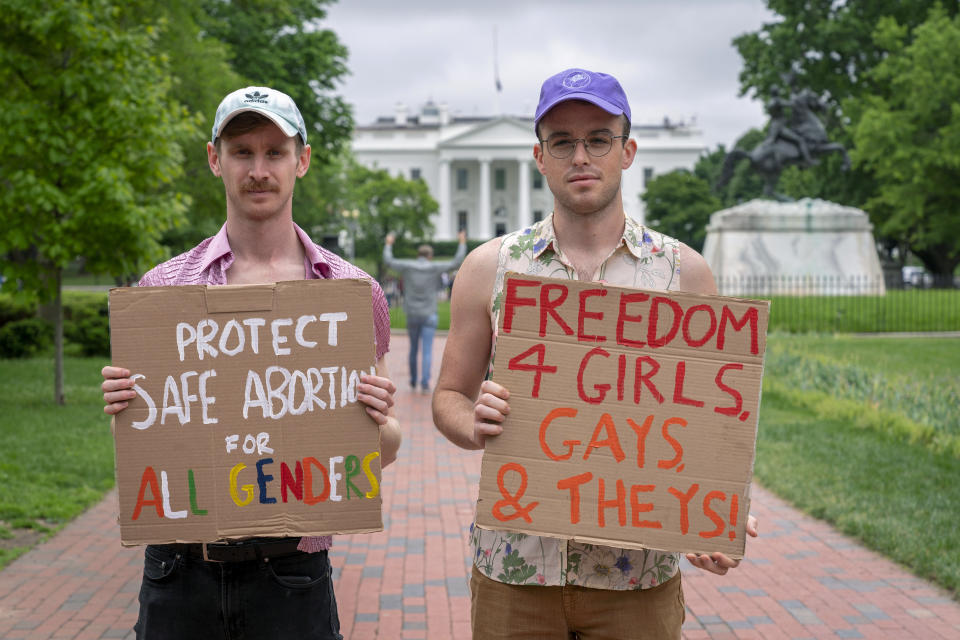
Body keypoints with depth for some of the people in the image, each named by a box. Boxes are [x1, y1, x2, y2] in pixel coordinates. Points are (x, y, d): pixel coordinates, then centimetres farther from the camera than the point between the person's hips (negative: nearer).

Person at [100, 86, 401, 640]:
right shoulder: (163, 287, 3)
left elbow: (385, 450, 7)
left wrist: (376, 420, -14)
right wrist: (121, 406, -12)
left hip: (290, 575, 0)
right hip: (180, 571, 1)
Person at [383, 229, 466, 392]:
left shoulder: (408, 266, -3)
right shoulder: (435, 268, -7)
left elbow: (388, 261, 8)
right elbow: (457, 262, -4)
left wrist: (388, 244, 24)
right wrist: (462, 243, 8)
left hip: (412, 315, 3)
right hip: (429, 316, -2)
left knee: (413, 348, 18)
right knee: (427, 351, -3)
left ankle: (413, 381, 28)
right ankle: (425, 382, -14)